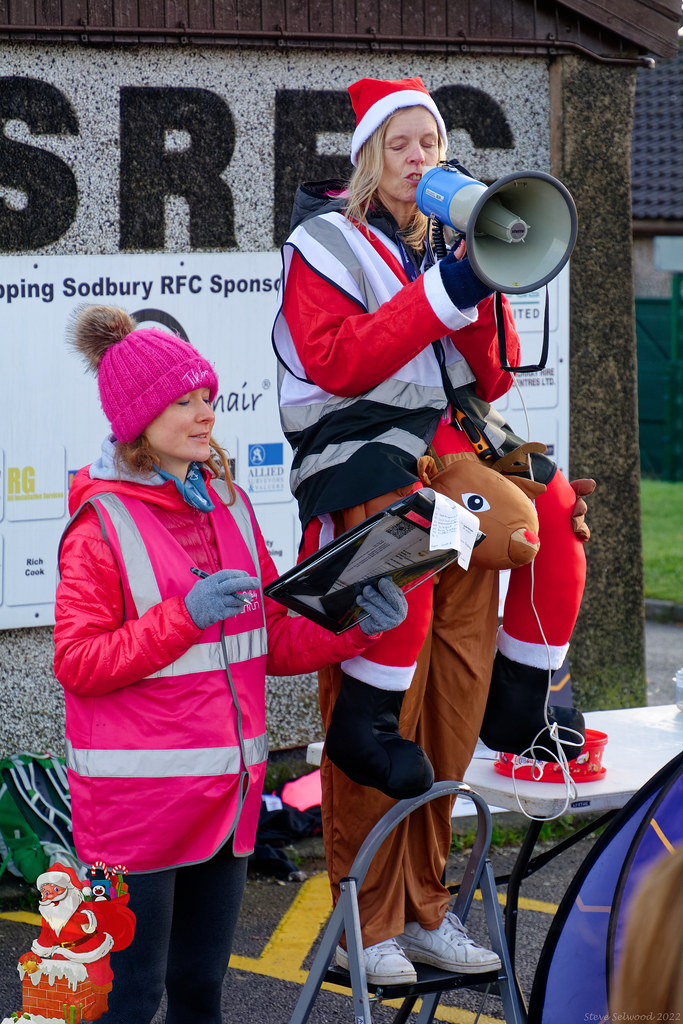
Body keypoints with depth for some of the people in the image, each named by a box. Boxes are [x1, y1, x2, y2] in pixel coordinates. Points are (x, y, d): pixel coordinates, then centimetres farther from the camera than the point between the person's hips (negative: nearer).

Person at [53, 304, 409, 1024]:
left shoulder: (229, 504, 11)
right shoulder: (104, 523, -9)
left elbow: (273, 642, 13)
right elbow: (77, 663, -14)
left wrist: (358, 626, -4)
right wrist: (185, 615, -23)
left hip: (227, 789, 6)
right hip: (135, 796, -6)